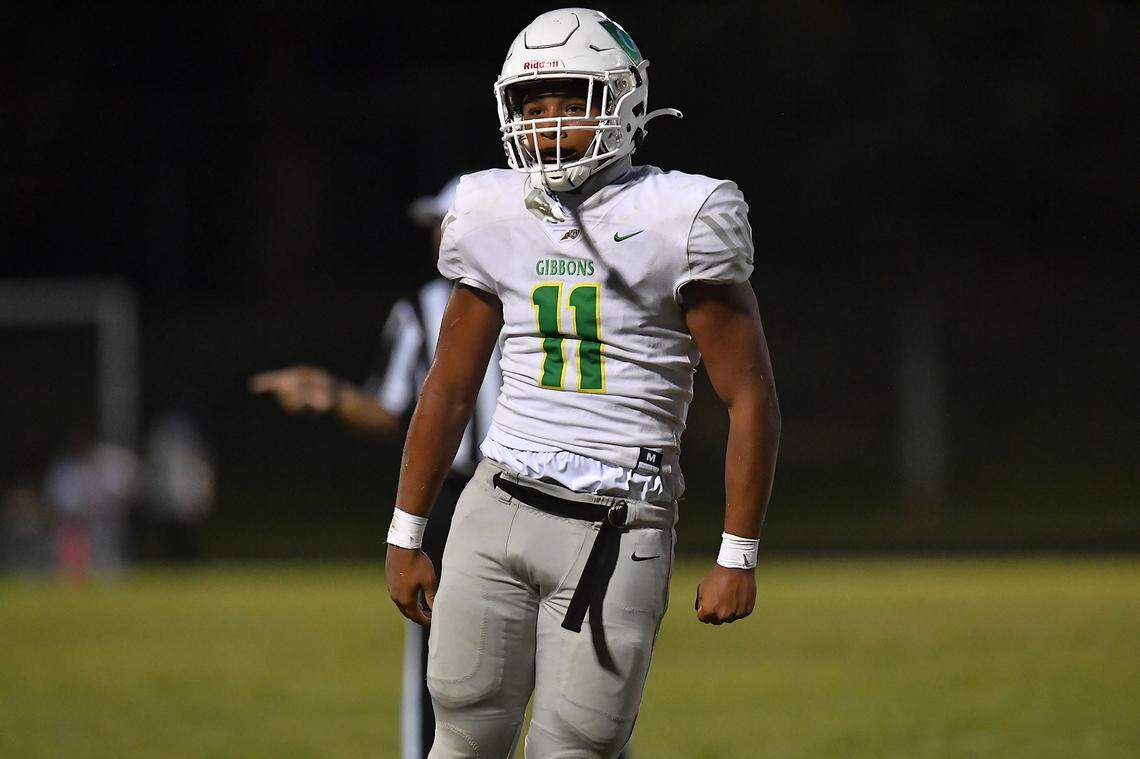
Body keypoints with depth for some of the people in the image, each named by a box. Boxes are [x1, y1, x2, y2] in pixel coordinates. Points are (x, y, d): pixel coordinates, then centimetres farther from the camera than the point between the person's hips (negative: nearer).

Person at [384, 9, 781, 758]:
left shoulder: (679, 219, -7)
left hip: (616, 537, -4)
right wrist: (405, 536, 17)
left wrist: (738, 558, -7)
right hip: (499, 511, 4)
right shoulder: (495, 216, 8)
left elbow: (751, 400, -5)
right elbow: (449, 388, 17)